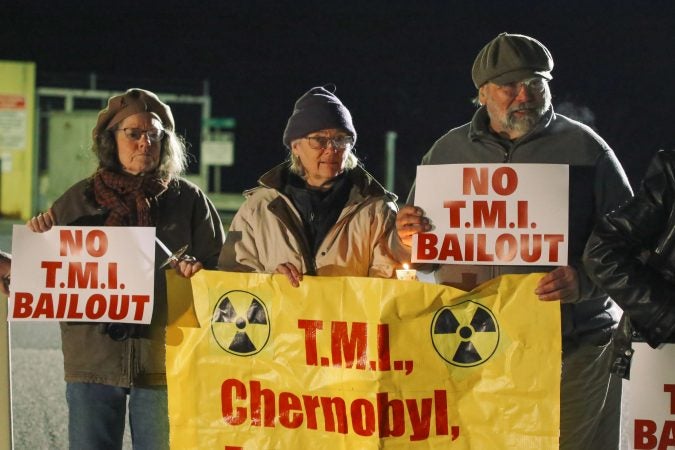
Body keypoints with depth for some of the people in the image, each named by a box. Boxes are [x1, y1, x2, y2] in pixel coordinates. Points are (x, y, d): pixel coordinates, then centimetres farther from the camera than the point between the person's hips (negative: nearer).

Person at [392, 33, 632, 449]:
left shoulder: (585, 149, 3)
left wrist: (583, 282, -19)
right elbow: (416, 256, 19)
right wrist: (408, 240, -6)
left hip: (573, 350, -3)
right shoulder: (448, 152, 12)